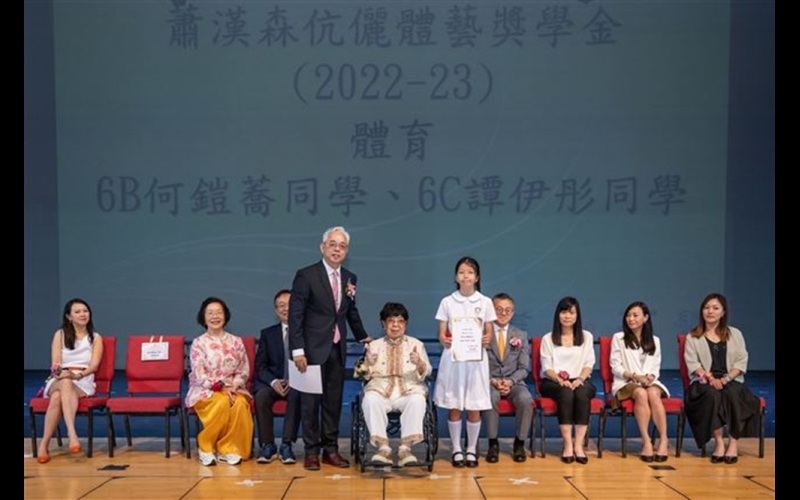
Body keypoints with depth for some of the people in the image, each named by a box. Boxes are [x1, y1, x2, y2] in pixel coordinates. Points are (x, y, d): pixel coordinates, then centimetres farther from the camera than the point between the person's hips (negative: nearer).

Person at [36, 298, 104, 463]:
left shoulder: (95, 338, 12)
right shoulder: (60, 335, 13)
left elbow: (94, 365, -2)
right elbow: (55, 363, 2)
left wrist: (79, 374, -24)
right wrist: (60, 371, -23)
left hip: (83, 383, 0)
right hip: (58, 380, 0)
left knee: (58, 397, -37)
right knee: (65, 383, -40)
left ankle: (44, 444, -44)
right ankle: (72, 434, -51)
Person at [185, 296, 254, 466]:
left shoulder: (236, 342, 8)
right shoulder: (198, 343, 0)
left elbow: (243, 371, 7)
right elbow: (199, 375, -8)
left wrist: (234, 386, -14)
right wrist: (220, 387, -22)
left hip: (232, 388, 2)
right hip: (206, 390, -2)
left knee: (240, 404, -32)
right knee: (222, 403, -35)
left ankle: (229, 448, -20)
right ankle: (206, 447, -17)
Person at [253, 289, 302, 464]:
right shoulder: (267, 333, 14)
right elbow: (260, 366, 6)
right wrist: (273, 382, -15)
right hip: (272, 382, 2)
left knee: (296, 395, -35)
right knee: (261, 395, -30)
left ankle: (286, 445, -30)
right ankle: (267, 445, -21)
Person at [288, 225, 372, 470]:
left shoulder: (350, 278, 8)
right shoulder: (306, 275, -8)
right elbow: (295, 315, -10)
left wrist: (362, 336, 30)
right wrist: (297, 350, -15)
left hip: (337, 349, 5)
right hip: (313, 349, -5)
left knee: (334, 401, 8)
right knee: (311, 400, 1)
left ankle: (331, 449, 16)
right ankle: (311, 451, 10)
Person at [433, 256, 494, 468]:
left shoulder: (485, 302, 4)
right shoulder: (447, 302, 3)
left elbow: (489, 333, 6)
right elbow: (442, 334, 3)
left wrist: (486, 340, -17)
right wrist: (444, 340, -19)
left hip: (476, 359, 0)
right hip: (453, 359, 0)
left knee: (474, 407, 3)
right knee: (454, 406, 3)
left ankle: (471, 450, 15)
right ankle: (457, 450, 14)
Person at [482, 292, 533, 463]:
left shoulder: (521, 336, 12)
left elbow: (524, 368, 7)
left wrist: (510, 381, -12)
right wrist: (492, 381, -17)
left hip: (513, 382, 2)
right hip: (489, 381, -2)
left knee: (526, 399, -31)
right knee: (491, 397, -37)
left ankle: (519, 443, -11)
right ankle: (493, 443, -19)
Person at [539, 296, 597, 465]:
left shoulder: (586, 337, 17)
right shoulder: (548, 338, 12)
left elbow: (589, 364, 7)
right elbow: (547, 368, 2)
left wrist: (580, 379, -13)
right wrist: (560, 379, -18)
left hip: (580, 381, 1)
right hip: (554, 382, -1)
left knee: (582, 393, -34)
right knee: (566, 393, -35)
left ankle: (578, 444, -37)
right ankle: (567, 444, -37)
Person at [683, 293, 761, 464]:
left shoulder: (735, 334, 16)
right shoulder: (693, 337, 12)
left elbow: (741, 361, 6)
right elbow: (693, 363, 0)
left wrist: (727, 378, -13)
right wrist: (710, 378, -18)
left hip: (731, 381, 1)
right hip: (704, 382, -1)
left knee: (733, 394, -35)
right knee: (712, 394, -36)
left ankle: (734, 442, -28)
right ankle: (719, 441, -32)